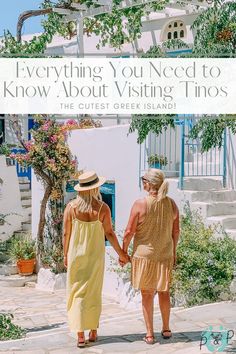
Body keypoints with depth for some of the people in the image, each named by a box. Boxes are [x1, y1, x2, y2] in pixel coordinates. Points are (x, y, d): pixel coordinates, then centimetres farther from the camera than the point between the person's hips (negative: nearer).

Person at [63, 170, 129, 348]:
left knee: (77, 293, 6)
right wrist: (121, 253, 6)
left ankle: (80, 335, -2)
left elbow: (66, 233, -5)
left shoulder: (71, 206, -10)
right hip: (96, 255, 0)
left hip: (76, 254, 0)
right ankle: (93, 332, 23)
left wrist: (65, 255, 8)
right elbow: (109, 233, -7)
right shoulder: (102, 208, -12)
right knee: (94, 293, 15)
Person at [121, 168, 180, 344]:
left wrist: (123, 252, 1)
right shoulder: (171, 204, -4)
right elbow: (176, 231, 4)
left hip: (144, 255, -3)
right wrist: (174, 251, 17)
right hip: (165, 255, 4)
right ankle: (166, 329, 30)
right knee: (164, 292, 19)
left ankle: (150, 334, 13)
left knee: (147, 294, 7)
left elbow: (129, 232, -12)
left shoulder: (140, 204, -15)